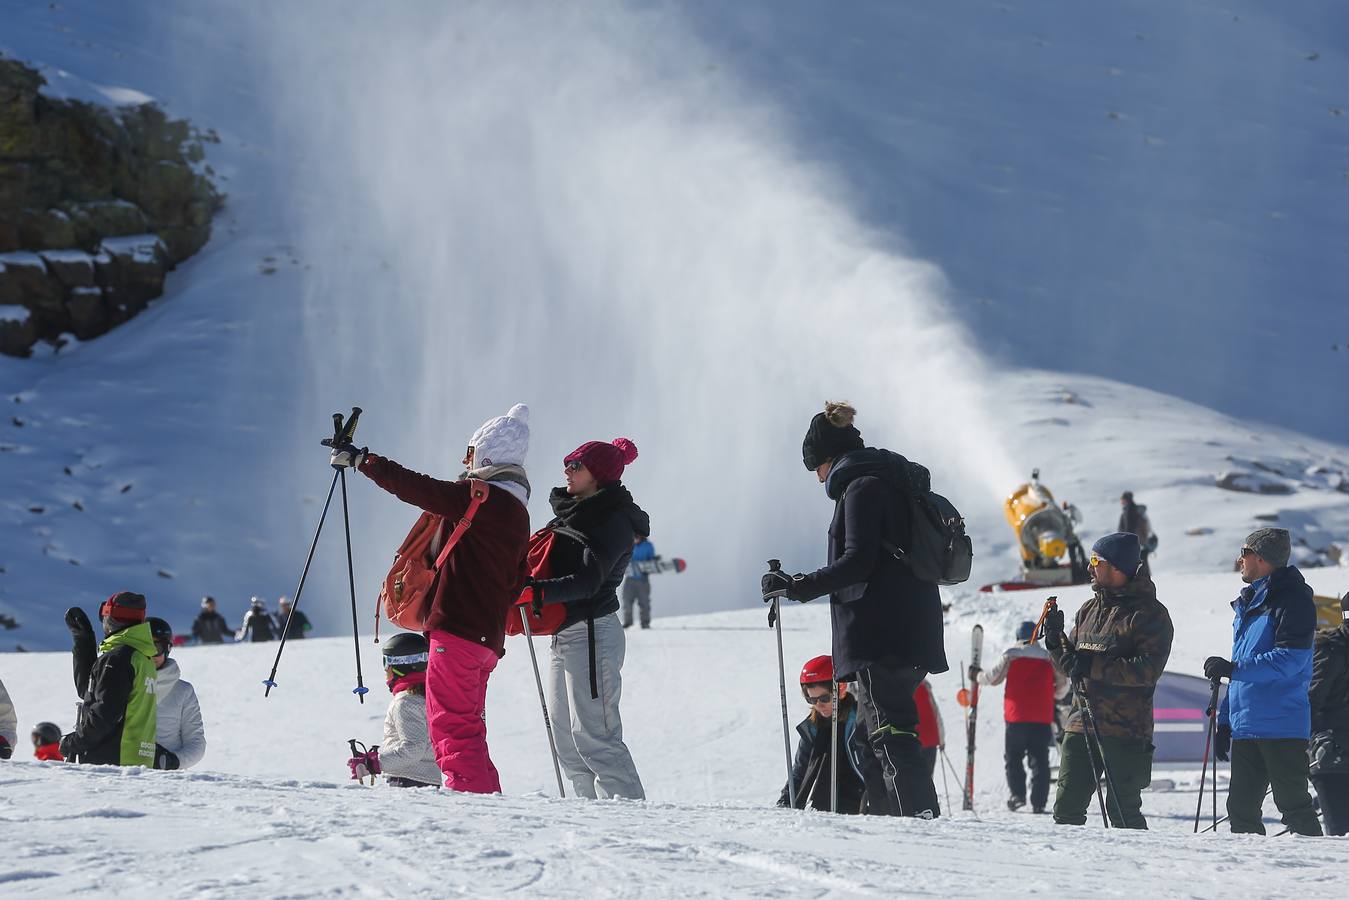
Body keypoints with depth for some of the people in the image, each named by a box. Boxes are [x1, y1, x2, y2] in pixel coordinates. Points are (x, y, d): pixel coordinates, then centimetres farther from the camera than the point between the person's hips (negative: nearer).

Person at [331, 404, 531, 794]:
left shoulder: (480, 498, -12)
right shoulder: (517, 513, 17)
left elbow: (417, 489, -14)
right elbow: (516, 583, 20)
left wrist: (360, 460, -6)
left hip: (458, 627, -10)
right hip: (489, 637, 10)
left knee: (451, 721, -9)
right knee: (467, 724, 15)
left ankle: (467, 788, -15)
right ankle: (486, 794, 14)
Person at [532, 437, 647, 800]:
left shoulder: (615, 522, -12)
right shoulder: (571, 512, 16)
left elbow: (587, 581, -23)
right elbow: (548, 563, 25)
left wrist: (538, 591, -35)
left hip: (591, 633, -10)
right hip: (563, 632, 10)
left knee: (592, 733, -12)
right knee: (565, 736, 8)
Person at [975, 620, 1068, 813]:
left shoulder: (1011, 655, 0)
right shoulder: (1049, 658, 8)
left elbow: (993, 677, 0)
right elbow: (1063, 685, 11)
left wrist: (976, 675, 19)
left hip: (1016, 717, -2)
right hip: (1042, 718, 2)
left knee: (1013, 758, 10)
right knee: (1040, 761, 3)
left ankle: (1016, 793, -5)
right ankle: (1039, 802, -2)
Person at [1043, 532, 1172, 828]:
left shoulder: (1148, 613, -5)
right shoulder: (1089, 610, 17)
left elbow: (1150, 669, -17)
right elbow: (1071, 666, 22)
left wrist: (1095, 666, -21)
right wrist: (1056, 641, 1)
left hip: (1125, 729, -7)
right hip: (1081, 724, 7)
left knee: (1122, 810, -5)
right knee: (1067, 807, 6)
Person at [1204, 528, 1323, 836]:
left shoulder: (1293, 600, -9)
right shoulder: (1248, 604, 20)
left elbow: (1290, 660, -21)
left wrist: (1233, 669, -24)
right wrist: (1224, 721, 20)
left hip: (1281, 726, -9)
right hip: (1244, 727, 9)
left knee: (1293, 805, -8)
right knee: (1240, 807, 8)